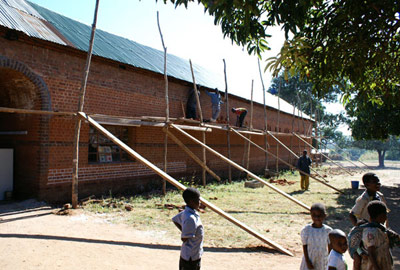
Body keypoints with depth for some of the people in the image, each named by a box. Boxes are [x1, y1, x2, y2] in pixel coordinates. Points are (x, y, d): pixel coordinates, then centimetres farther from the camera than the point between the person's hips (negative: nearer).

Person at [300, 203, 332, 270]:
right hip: (309, 260, -2)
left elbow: (330, 247, 1)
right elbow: (304, 246, -8)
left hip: (323, 261, 2)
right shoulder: (306, 230, -14)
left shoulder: (328, 230, -9)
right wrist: (307, 261, -10)